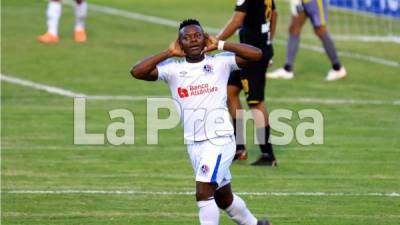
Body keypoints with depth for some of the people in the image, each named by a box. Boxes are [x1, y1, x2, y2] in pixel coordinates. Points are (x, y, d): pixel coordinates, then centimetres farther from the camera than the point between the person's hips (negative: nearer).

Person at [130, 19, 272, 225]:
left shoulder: (220, 62, -2)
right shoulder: (173, 69, 2)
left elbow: (256, 55, -11)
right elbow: (137, 72, -10)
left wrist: (220, 45, -9)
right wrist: (168, 53, -8)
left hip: (219, 140, -4)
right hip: (193, 144, 4)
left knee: (203, 194, -17)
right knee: (223, 198, 18)